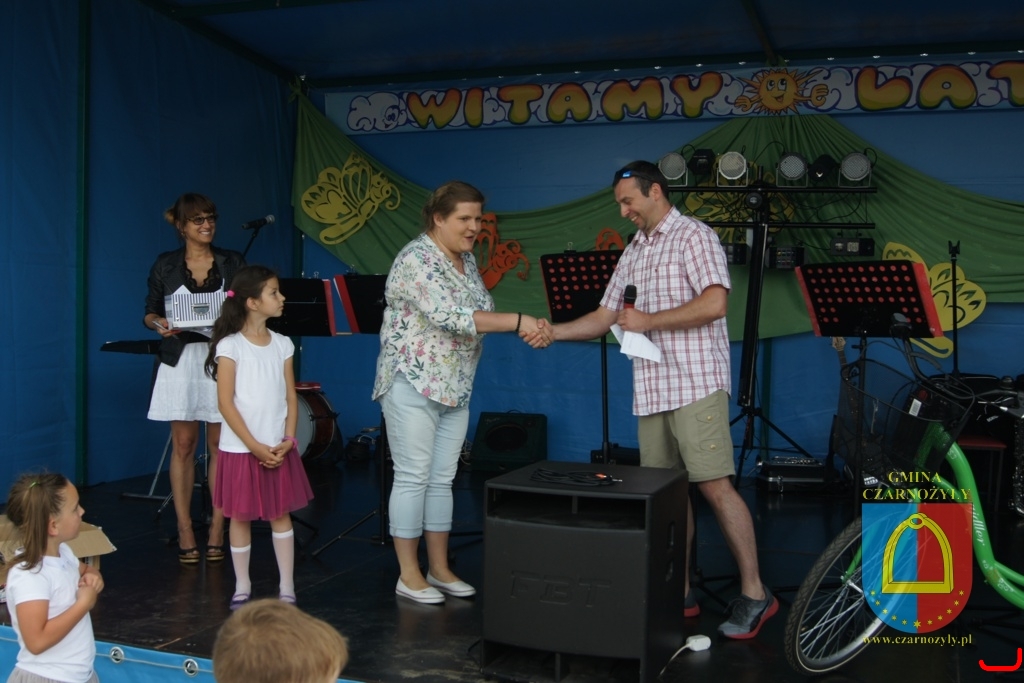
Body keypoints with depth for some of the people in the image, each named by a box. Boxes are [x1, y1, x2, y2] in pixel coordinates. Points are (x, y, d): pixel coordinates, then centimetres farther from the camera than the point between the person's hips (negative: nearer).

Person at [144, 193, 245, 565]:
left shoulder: (233, 262, 6)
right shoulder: (165, 265, 6)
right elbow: (150, 312, 9)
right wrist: (159, 323, -12)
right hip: (181, 360, 0)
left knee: (220, 445, 0)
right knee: (183, 445, 2)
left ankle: (216, 530, 8)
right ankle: (185, 531, 9)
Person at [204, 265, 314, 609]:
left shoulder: (283, 344, 5)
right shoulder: (230, 346, -9)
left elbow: (291, 397, 6)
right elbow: (226, 403, -11)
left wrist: (288, 439, -6)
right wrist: (255, 446, -14)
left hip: (278, 448, 4)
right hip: (241, 448, -4)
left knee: (281, 514, 7)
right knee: (240, 516, 6)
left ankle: (287, 588, 14)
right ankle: (242, 586, 20)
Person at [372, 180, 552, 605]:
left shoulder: (466, 260, 10)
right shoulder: (416, 259, -17)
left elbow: (480, 314, 11)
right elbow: (451, 317, -28)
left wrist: (528, 328, -6)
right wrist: (518, 322, -29)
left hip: (455, 389, 8)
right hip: (413, 384, -8)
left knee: (442, 479, 12)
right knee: (413, 479, 0)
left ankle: (440, 570, 20)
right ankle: (408, 574, 10)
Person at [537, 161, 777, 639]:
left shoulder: (694, 236, -3)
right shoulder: (633, 252, 19)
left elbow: (714, 303, -16)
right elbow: (605, 317, 19)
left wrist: (649, 321, -13)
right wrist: (553, 331, 4)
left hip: (695, 384, -7)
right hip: (651, 389, 8)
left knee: (714, 486, -9)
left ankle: (753, 594, -1)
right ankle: (680, 594, 15)